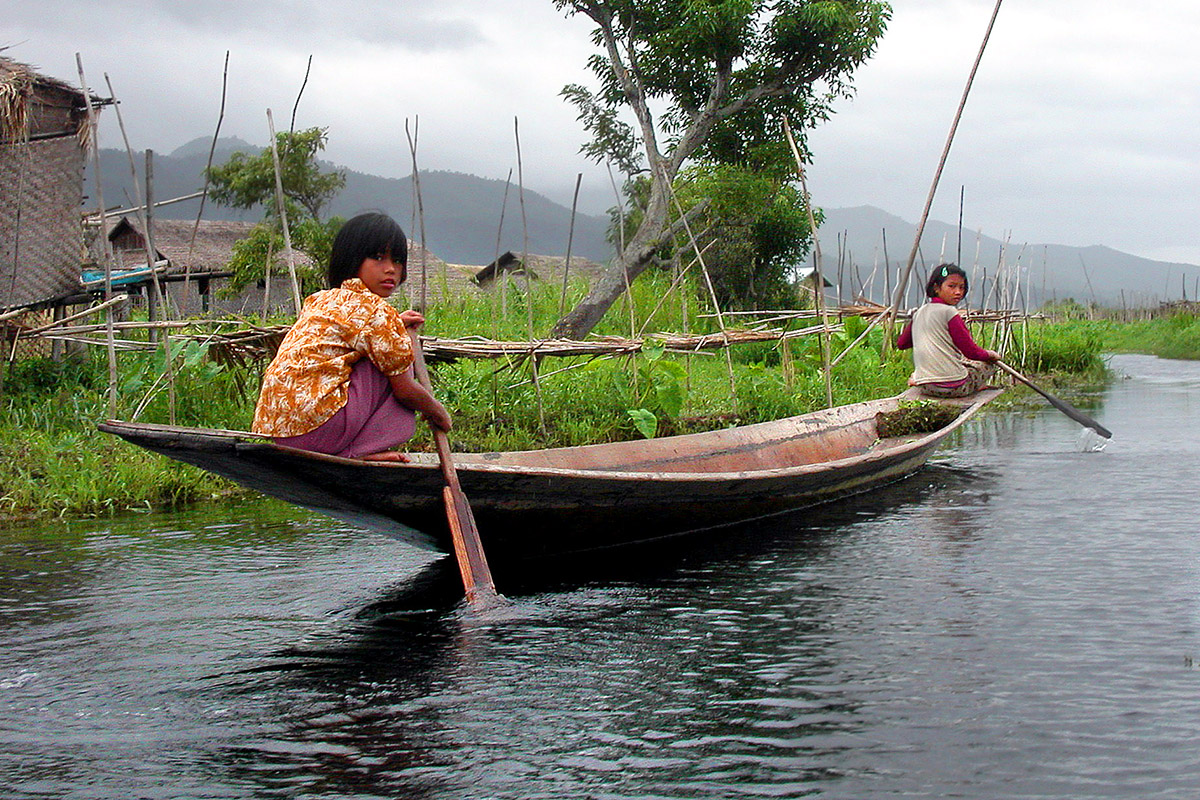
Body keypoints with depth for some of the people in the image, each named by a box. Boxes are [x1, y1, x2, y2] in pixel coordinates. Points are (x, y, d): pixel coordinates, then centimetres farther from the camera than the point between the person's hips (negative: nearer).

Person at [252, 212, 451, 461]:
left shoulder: (319, 301, 19)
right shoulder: (374, 310, -5)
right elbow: (405, 391, -1)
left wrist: (395, 325, 42)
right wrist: (438, 412, 17)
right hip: (316, 421, -9)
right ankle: (359, 449, -3)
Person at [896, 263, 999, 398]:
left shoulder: (919, 312, 9)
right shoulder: (949, 312, -12)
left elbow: (901, 344, 24)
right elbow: (971, 352, -11)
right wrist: (990, 354, 10)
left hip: (924, 387, 6)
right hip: (954, 387, -6)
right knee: (989, 364, 19)